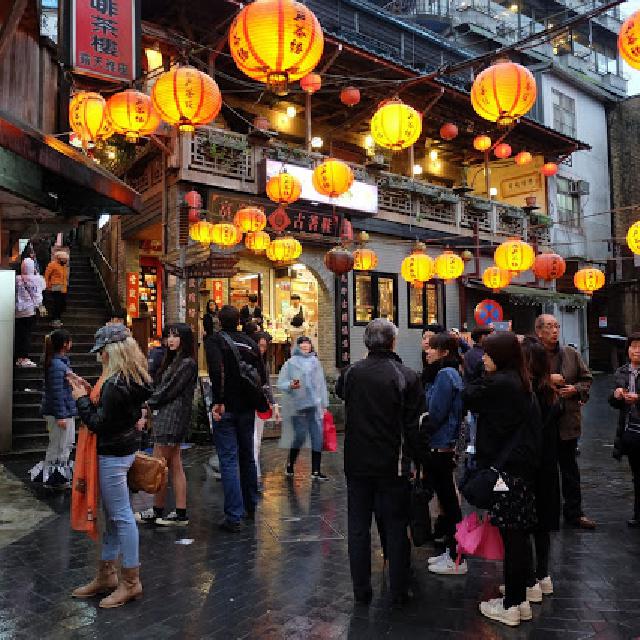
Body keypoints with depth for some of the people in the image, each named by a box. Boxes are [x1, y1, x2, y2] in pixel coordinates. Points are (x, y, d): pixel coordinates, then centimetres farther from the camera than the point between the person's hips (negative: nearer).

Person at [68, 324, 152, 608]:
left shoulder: (116, 384, -23)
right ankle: (106, 574, 31)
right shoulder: (132, 379, 7)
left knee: (121, 516, 0)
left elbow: (99, 423, -20)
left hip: (113, 455, -10)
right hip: (123, 448, 10)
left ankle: (131, 582, 12)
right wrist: (88, 394, 9)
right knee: (113, 515, 17)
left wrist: (81, 399, -8)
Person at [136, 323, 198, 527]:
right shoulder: (173, 361, 17)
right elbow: (161, 388, 14)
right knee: (175, 466, 10)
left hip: (172, 419, -9)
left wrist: (151, 403, -2)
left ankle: (157, 512, 11)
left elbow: (169, 391, -14)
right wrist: (152, 404, -2)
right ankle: (180, 513, 15)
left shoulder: (187, 363, -12)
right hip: (165, 417, 9)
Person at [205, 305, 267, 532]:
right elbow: (262, 376, 6)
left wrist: (218, 401, -21)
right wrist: (258, 401, 13)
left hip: (225, 409, -5)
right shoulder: (250, 343, 8)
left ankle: (234, 517, -3)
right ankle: (251, 506, 31)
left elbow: (217, 370, -24)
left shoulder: (214, 340, -7)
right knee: (247, 457, 18)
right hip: (247, 409, 5)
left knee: (228, 460, -2)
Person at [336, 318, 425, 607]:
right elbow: (415, 425, -10)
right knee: (395, 528, 11)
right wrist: (418, 458, -1)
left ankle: (361, 591, 22)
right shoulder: (407, 376, -11)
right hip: (393, 464, -2)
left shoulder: (351, 372, -3)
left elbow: (339, 391, 20)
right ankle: (399, 591, 21)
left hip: (357, 463, 2)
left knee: (358, 527, 13)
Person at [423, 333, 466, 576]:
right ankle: (451, 551, 27)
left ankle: (456, 560, 8)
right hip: (445, 445, 10)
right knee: (447, 499, 16)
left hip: (439, 447, -10)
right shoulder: (450, 373, 13)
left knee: (448, 501, -1)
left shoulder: (445, 375, -16)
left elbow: (435, 414, -20)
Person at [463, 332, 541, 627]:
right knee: (519, 536, 15)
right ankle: (520, 600, 26)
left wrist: (482, 374, 7)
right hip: (523, 466, 9)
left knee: (511, 538, 0)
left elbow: (469, 397, -4)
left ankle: (510, 606, 11)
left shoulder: (498, 383, -18)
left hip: (505, 469, -9)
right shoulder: (521, 383, 10)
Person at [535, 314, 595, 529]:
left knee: (570, 469, 13)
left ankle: (574, 512, 26)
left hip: (567, 421, 4)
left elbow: (587, 378, 13)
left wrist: (576, 389, -5)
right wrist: (546, 379, -20)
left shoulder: (571, 354, 5)